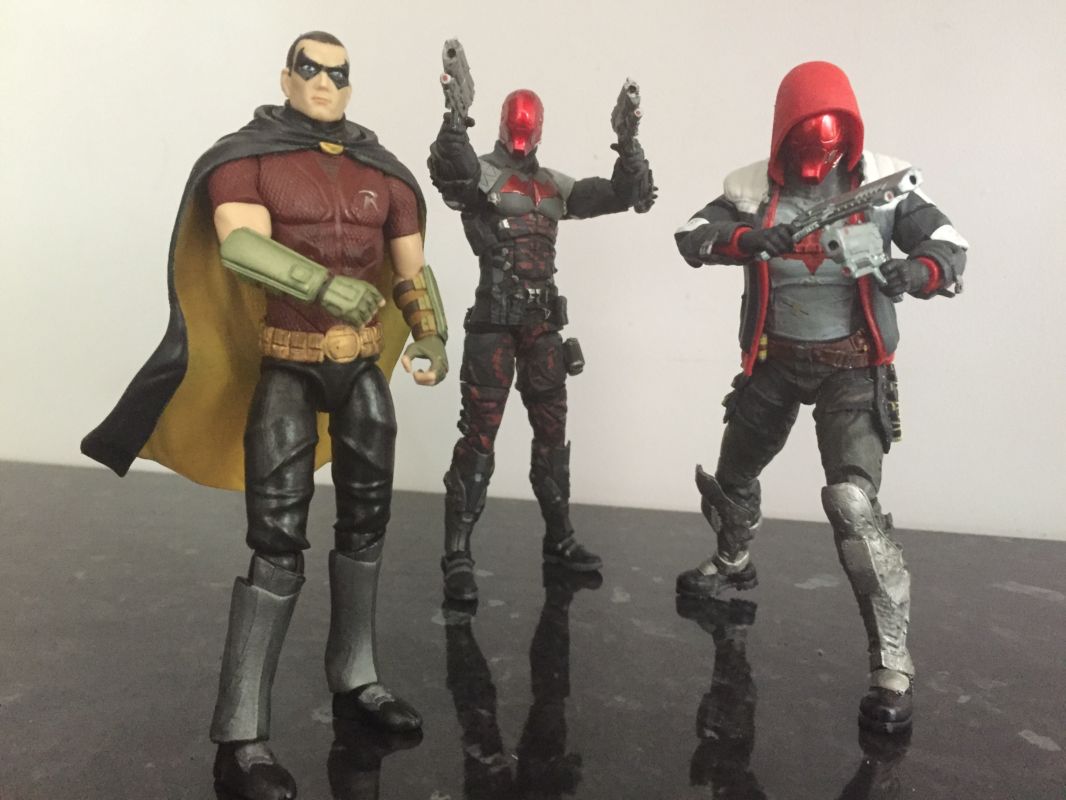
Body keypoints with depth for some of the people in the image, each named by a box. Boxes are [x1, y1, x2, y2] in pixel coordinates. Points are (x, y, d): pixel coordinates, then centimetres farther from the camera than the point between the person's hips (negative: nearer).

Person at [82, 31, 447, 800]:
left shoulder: (385, 173, 8)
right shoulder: (246, 157, -4)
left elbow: (413, 270, 10)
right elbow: (239, 243, -23)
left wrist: (431, 334, -6)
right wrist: (328, 285, -35)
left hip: (361, 367, 5)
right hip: (284, 370, -5)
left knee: (366, 522, 11)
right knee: (279, 546, -9)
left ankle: (355, 680, 30)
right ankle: (242, 736, 3)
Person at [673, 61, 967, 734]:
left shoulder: (881, 181, -7)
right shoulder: (755, 188, -5)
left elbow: (950, 247, -10)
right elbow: (693, 237, -17)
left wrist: (914, 271, -33)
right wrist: (749, 239, -38)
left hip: (853, 365, -3)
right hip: (776, 359, 4)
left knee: (855, 503, -20)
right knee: (734, 475, 21)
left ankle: (893, 669, -7)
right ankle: (734, 565, 54)